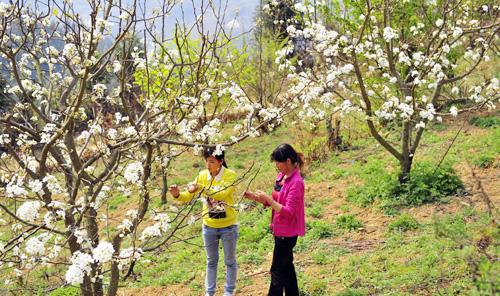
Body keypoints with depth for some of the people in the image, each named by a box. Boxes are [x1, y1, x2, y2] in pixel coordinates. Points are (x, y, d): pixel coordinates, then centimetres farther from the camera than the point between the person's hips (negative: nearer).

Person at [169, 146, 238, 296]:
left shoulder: (230, 175, -19)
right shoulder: (202, 175, -6)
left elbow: (221, 194, -35)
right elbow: (188, 196, -5)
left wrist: (200, 187, -41)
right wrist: (178, 195, -27)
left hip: (228, 226, -4)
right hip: (209, 226, 4)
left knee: (230, 261, 14)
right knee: (211, 261, 19)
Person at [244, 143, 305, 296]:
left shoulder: (296, 182, -22)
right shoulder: (281, 176, 5)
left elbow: (288, 212, -24)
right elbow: (274, 202, 12)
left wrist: (268, 198, -27)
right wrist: (255, 197, -2)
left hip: (287, 233, -9)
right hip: (280, 230, 9)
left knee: (277, 271, -1)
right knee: (286, 266, 19)